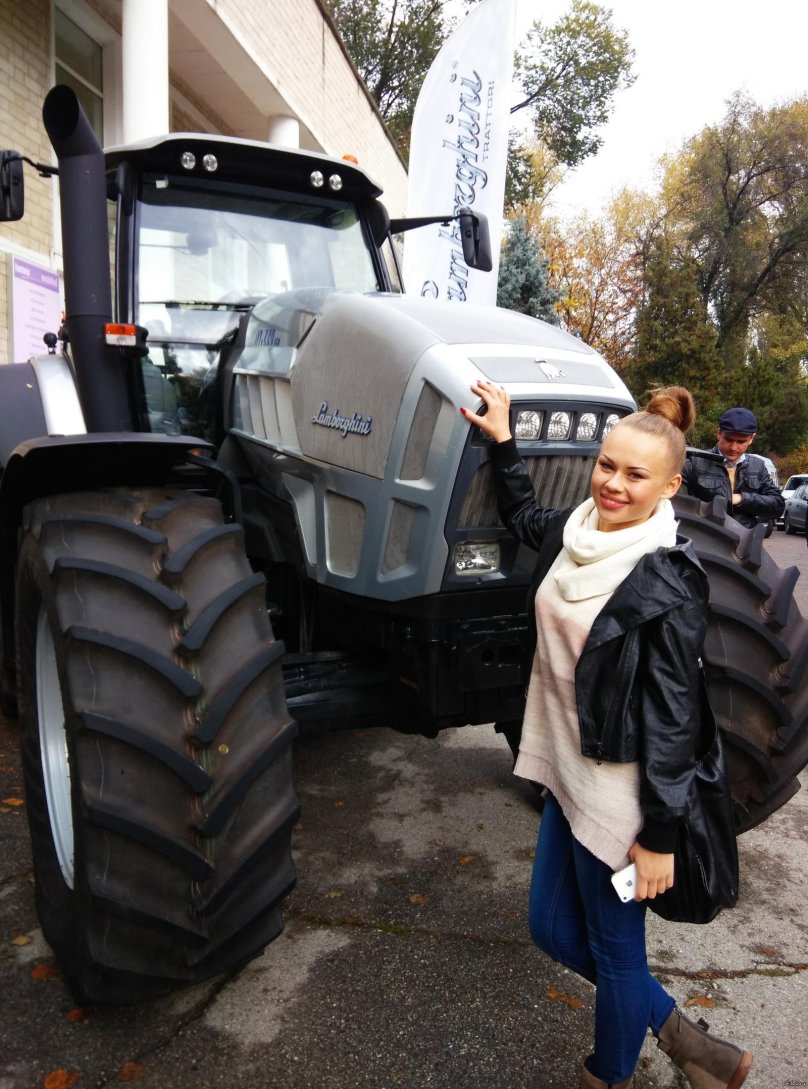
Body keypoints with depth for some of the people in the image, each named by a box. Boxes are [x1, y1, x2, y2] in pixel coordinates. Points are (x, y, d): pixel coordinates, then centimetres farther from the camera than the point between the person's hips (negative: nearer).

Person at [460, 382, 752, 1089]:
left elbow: (674, 718, -18)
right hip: (567, 770, 8)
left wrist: (659, 836, -14)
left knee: (615, 949, 15)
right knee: (553, 930, 20)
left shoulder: (666, 583, -21)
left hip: (619, 794, -8)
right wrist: (502, 438, 17)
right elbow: (523, 517, 23)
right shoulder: (576, 532, -1)